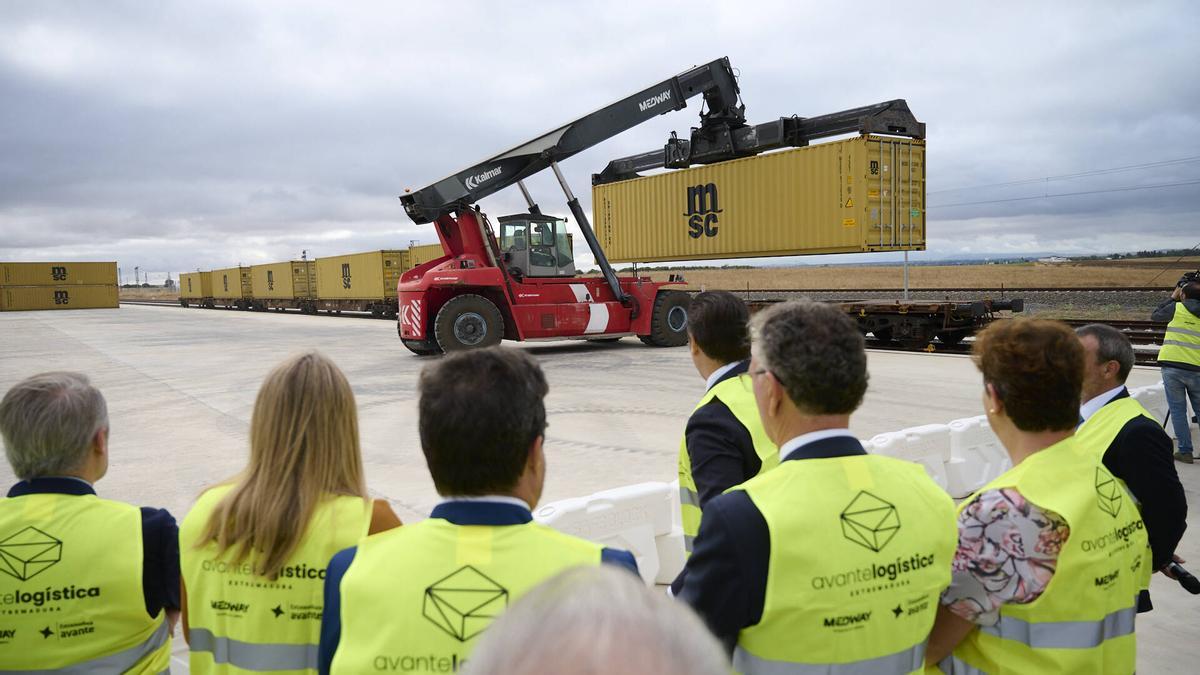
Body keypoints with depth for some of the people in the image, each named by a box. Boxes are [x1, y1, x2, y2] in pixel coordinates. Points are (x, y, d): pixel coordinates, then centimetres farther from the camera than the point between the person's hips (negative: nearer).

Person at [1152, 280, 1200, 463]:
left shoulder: (1177, 308, 0)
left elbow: (1154, 316, 16)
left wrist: (1172, 298, 23)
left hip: (1171, 366, -2)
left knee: (1177, 410, 4)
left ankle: (1185, 451, 4)